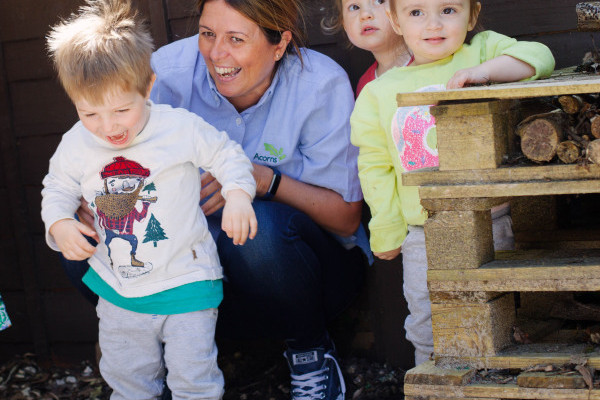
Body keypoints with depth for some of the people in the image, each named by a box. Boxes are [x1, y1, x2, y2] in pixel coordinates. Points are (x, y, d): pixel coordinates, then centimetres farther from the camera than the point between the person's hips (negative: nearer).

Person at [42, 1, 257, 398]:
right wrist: (59, 224, -8)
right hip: (118, 289, 4)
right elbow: (58, 189, 11)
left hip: (185, 283, -4)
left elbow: (226, 154, -1)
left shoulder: (181, 127, -16)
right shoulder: (76, 145, -6)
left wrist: (237, 195, -19)